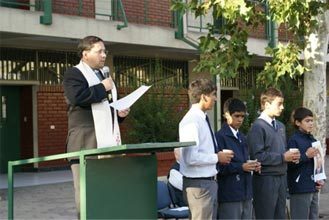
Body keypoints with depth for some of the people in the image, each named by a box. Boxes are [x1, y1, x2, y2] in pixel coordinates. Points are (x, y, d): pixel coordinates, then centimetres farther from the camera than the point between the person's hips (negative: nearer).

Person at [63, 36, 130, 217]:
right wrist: (102, 88, -11)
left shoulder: (103, 75, 24)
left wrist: (119, 112, 13)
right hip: (86, 141, -8)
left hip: (106, 140, 8)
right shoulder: (74, 74, -1)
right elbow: (77, 97, -21)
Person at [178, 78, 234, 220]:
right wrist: (217, 158, -15)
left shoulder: (202, 119, 12)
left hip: (209, 181, 10)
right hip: (198, 183, -10)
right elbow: (191, 158, -26)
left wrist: (219, 155, 6)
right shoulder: (191, 121, -18)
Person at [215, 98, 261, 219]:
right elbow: (219, 166, -17)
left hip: (246, 193, 8)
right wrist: (241, 167, -20)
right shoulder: (220, 136, -10)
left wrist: (253, 166, 2)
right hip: (229, 195, -8)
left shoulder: (242, 138, 16)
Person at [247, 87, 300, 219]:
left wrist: (291, 156, 0)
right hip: (266, 179, -8)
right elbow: (257, 156, -21)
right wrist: (283, 158, -18)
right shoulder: (258, 127, -13)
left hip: (281, 177, 8)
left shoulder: (280, 126, 13)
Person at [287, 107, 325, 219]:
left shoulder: (312, 140, 13)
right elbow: (290, 164, -17)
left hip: (313, 188, 8)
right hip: (300, 189, -8)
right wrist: (306, 155, -21)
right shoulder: (294, 140, -10)